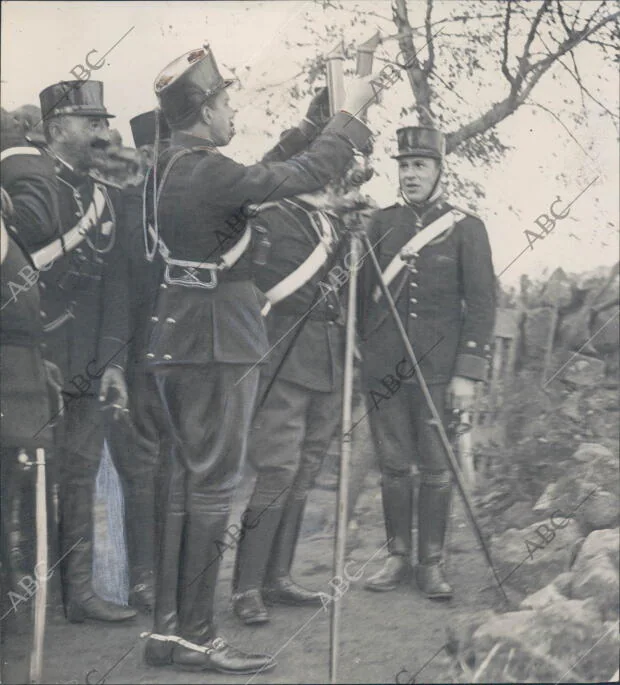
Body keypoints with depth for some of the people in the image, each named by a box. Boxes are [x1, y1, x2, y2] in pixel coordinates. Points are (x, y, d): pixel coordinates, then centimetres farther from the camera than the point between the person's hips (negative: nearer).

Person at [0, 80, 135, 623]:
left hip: (86, 371, 7)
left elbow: (115, 286, 12)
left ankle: (79, 589, 19)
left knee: (81, 475, 10)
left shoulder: (105, 199, 13)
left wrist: (112, 362, 6)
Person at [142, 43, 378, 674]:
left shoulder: (171, 169, 12)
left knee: (186, 481, 12)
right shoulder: (207, 172, -17)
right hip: (216, 347, -10)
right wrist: (350, 112, -4)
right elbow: (305, 176, -16)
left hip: (179, 345, 10)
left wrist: (306, 127, 22)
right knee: (212, 487, -4)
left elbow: (265, 177, 23)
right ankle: (195, 636, 3)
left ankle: (166, 628, 18)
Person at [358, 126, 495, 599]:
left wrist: (469, 372, -8)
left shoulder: (467, 228, 1)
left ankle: (431, 564, 13)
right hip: (384, 366, 3)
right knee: (394, 466, 7)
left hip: (438, 368, -2)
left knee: (437, 469, 1)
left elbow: (482, 304, -2)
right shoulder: (382, 223, 9)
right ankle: (398, 557, 19)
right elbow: (363, 292, 14)